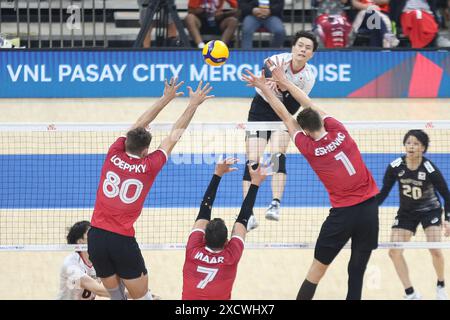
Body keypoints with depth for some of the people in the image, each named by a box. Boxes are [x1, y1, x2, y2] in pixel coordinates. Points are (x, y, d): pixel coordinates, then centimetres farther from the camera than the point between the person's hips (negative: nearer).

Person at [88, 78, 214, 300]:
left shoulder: (114, 154, 2)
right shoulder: (148, 166, -4)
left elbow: (139, 125, 17)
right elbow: (174, 136, 7)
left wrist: (166, 98, 26)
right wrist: (193, 104, 18)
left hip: (96, 236, 3)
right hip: (123, 240, -3)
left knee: (115, 294, 16)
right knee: (142, 297, 8)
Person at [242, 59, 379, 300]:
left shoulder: (309, 148, -7)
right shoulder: (339, 131, 0)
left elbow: (286, 117, 5)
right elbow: (310, 106, 13)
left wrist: (264, 87, 12)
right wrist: (283, 82, 20)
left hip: (343, 212, -3)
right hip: (369, 205, 3)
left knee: (318, 268, 7)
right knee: (357, 271, 8)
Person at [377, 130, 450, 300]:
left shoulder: (430, 169, -25)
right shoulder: (395, 166, -20)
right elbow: (384, 192, -9)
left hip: (430, 210, -3)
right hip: (406, 212, 3)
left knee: (435, 250, -19)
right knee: (394, 252, -9)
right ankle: (411, 294, 4)